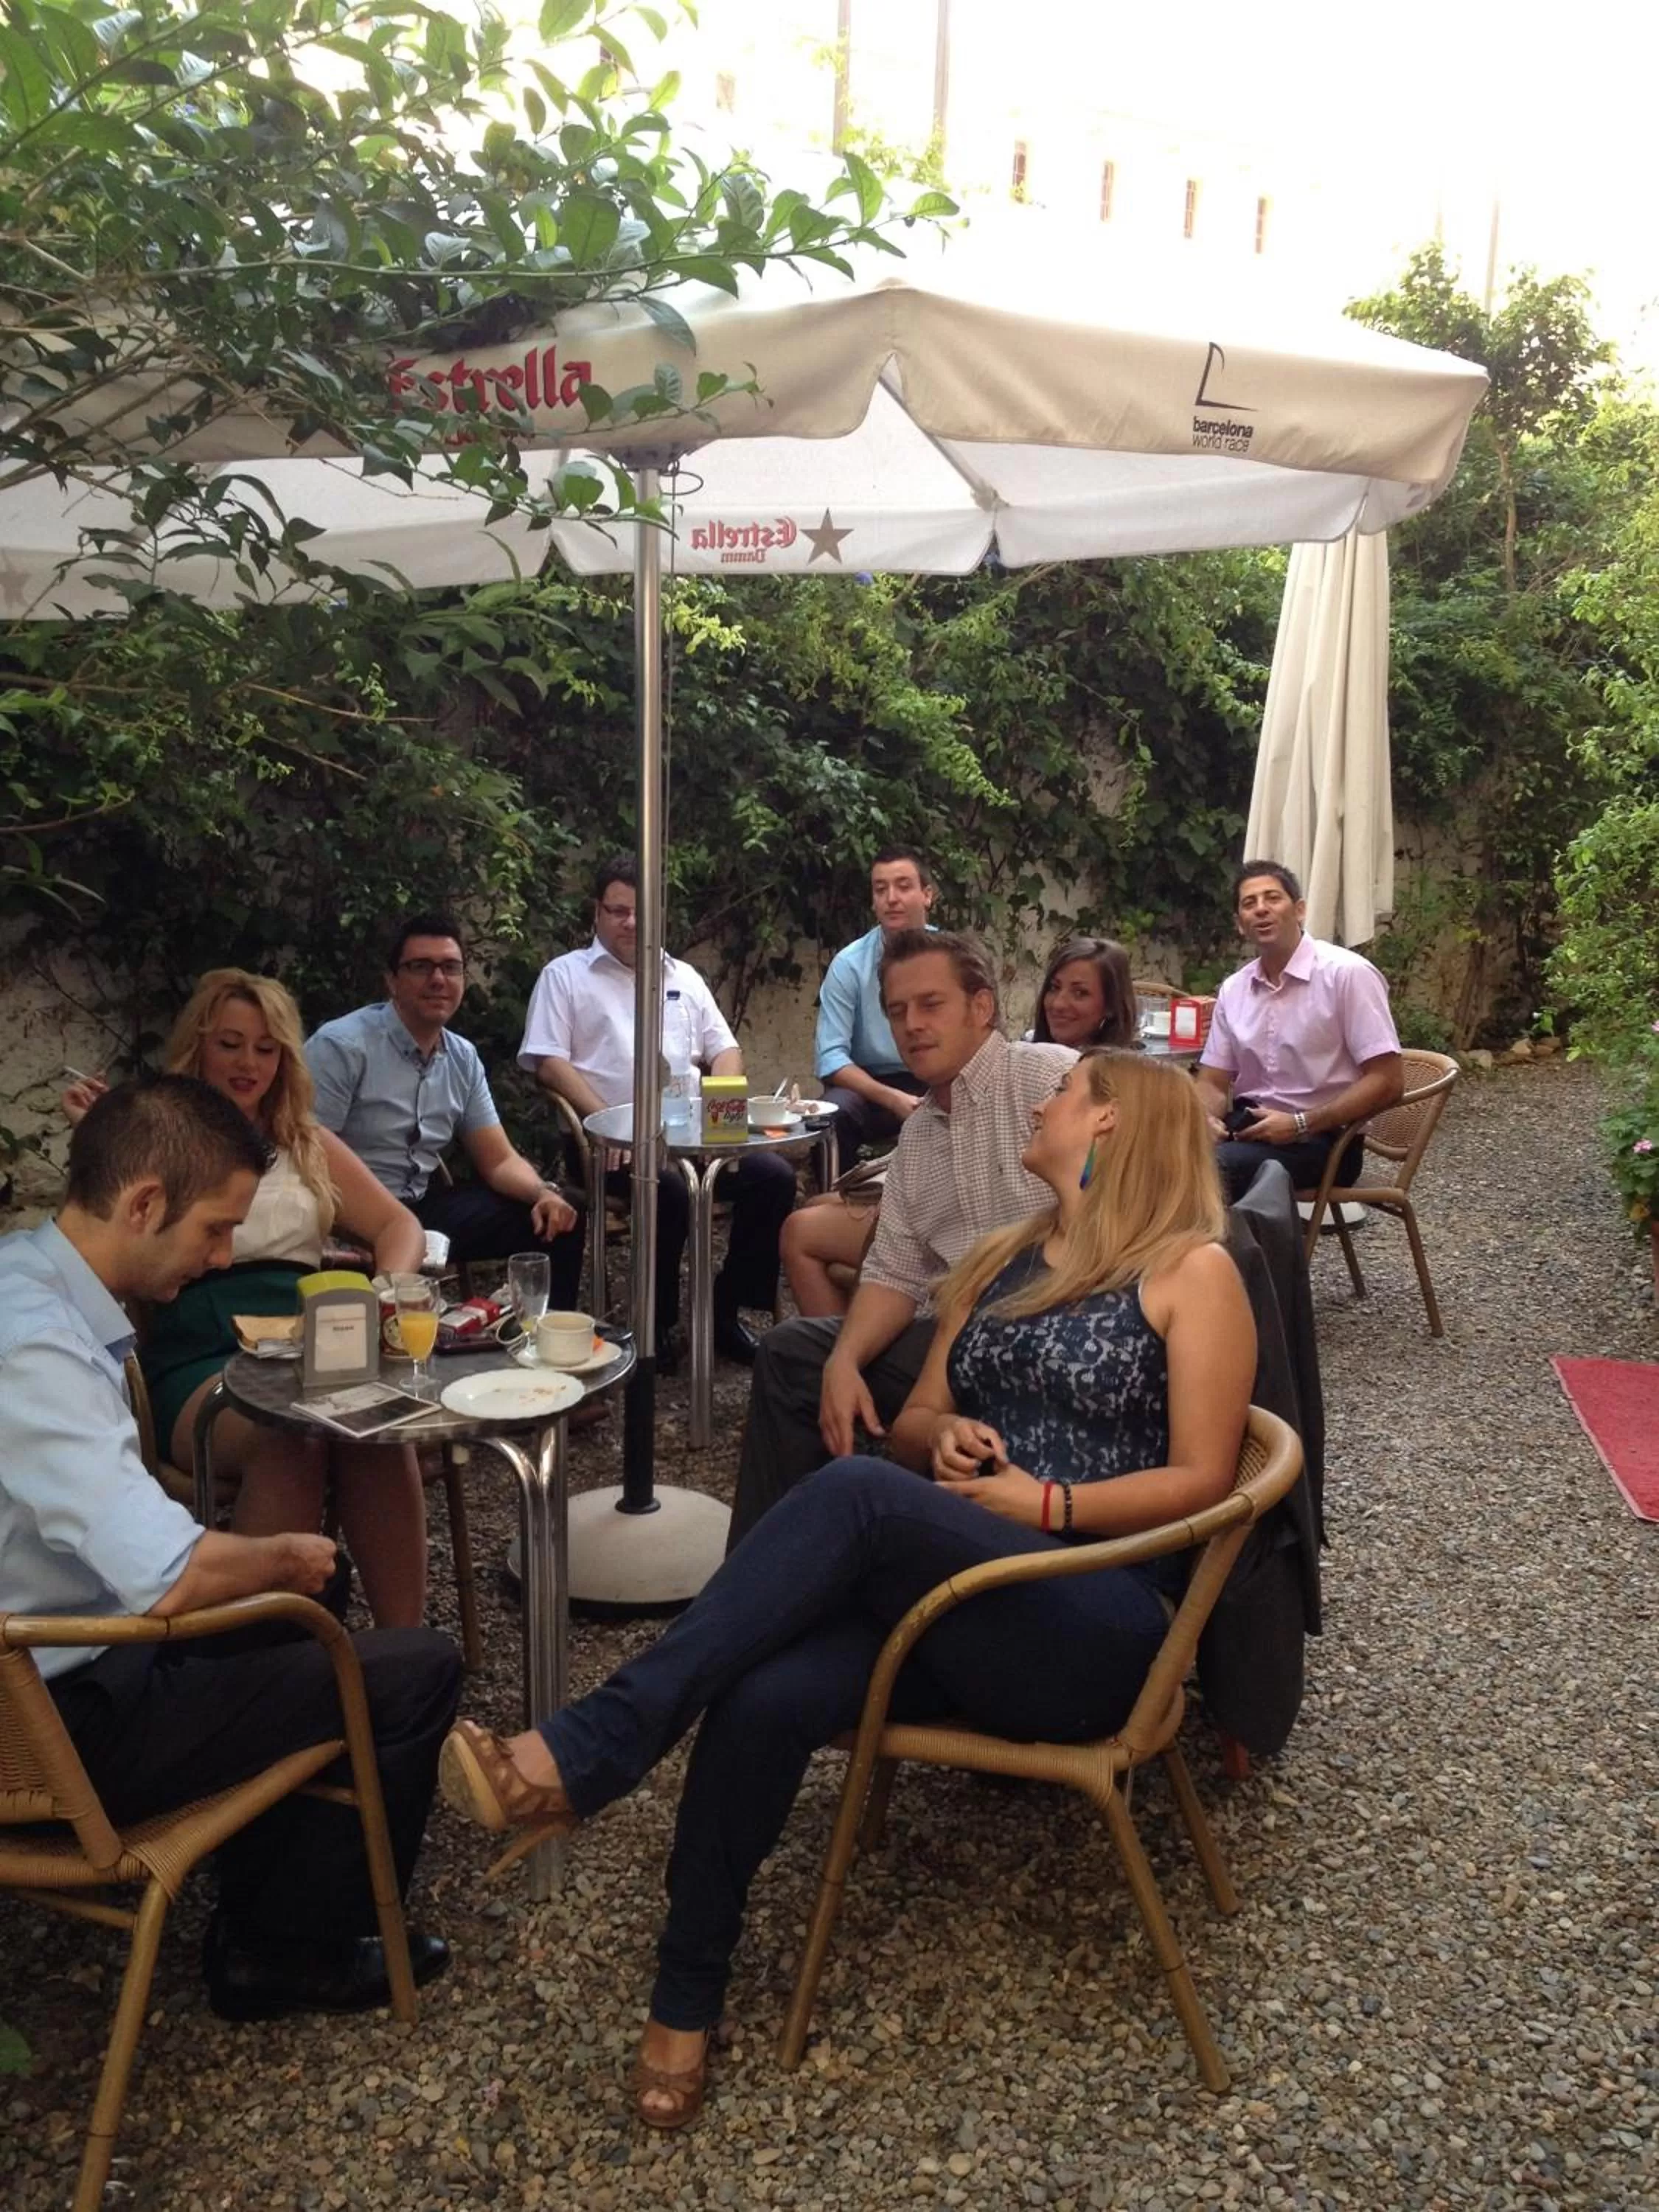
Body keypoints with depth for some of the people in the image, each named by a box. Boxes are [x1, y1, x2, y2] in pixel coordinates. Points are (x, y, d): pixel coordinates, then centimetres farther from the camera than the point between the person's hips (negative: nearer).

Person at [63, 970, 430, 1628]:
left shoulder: (307, 1143, 25)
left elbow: (399, 1224, 20)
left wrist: (389, 1289, -2)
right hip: (196, 1358, -2)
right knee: (290, 1440, -38)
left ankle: (403, 1641, -30)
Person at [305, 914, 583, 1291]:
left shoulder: (463, 1058, 7)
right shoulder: (342, 1046, -14)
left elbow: (498, 1159, 9)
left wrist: (543, 1193, -13)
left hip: (424, 1206, 7)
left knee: (557, 1222, -3)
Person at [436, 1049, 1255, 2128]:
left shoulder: (1194, 1272, 1)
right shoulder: (996, 1260, 20)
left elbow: (1201, 1480, -4)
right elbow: (913, 1420, 22)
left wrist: (1050, 1503, -15)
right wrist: (943, 1434, -1)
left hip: (1096, 1624, -5)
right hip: (937, 1597, 5)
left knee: (855, 1493, -33)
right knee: (761, 1700, -26)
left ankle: (587, 1752, -31)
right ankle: (687, 2000, -7)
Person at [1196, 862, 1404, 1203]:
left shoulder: (1347, 973, -9)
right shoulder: (1232, 990, 10)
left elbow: (1387, 1081, -12)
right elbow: (1212, 1081, 12)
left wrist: (1299, 1124, -19)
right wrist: (1204, 1119, -12)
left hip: (1320, 1139, -5)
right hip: (1247, 1129, 6)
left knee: (1210, 1167, -33)